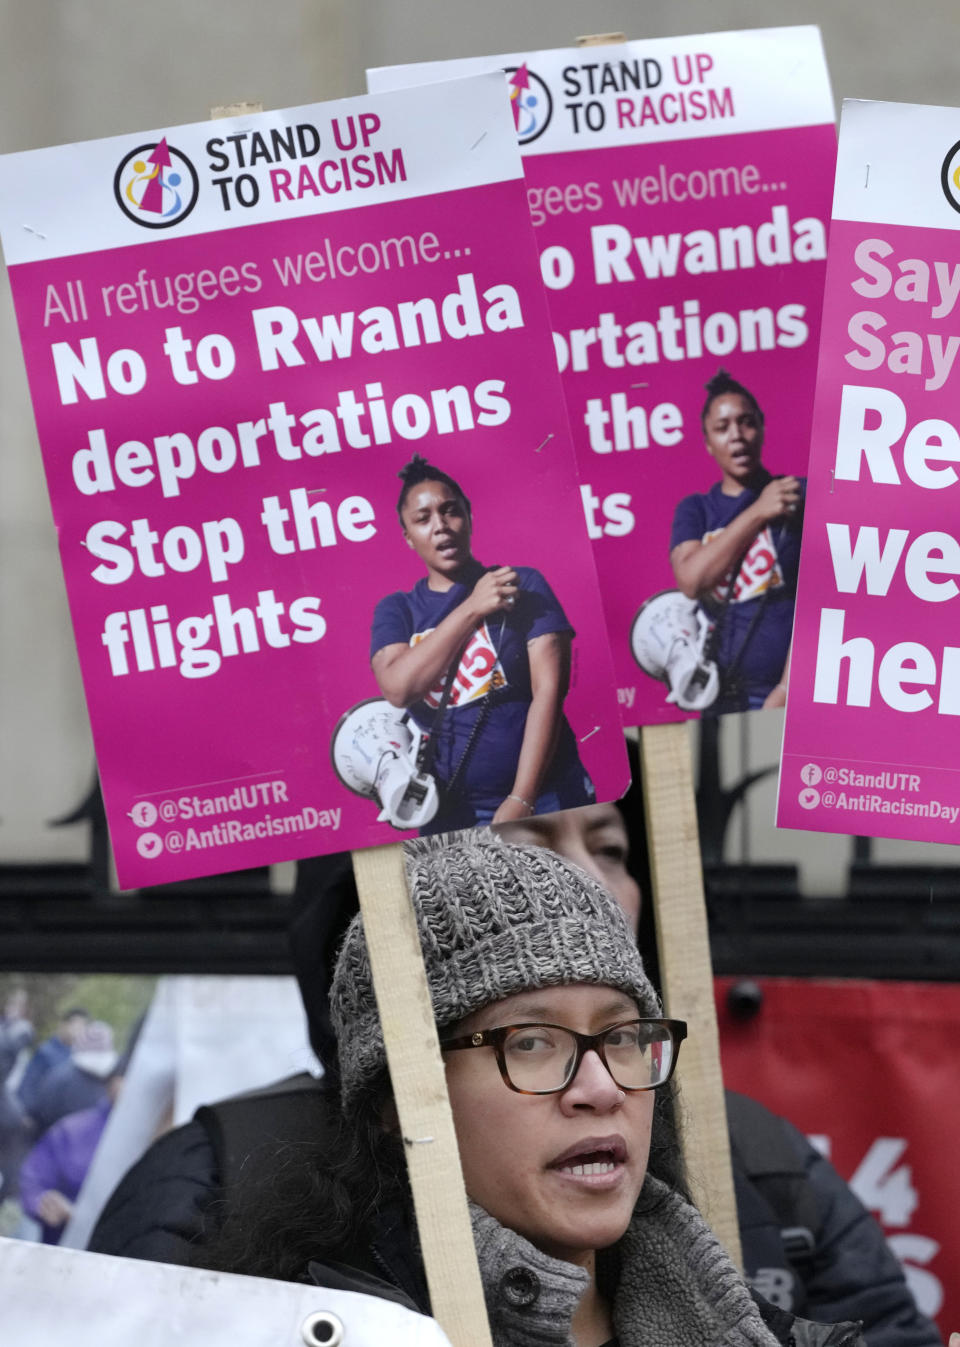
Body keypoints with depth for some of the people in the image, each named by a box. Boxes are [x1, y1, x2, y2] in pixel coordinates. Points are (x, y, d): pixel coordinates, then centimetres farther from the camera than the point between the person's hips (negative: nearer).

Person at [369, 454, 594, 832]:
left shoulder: (523, 586, 4)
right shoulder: (396, 611, 10)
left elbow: (548, 691, -6)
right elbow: (398, 688, -9)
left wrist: (521, 800, -15)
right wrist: (472, 609, -11)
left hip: (544, 801, -1)